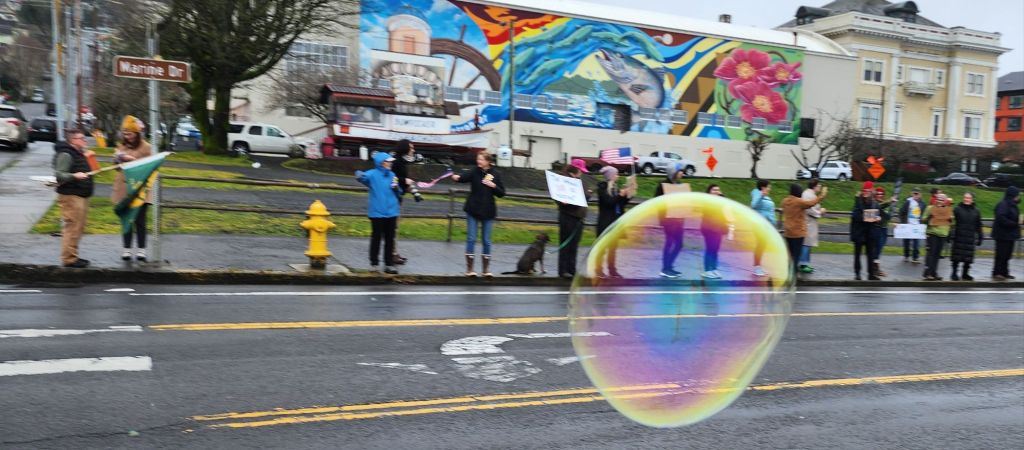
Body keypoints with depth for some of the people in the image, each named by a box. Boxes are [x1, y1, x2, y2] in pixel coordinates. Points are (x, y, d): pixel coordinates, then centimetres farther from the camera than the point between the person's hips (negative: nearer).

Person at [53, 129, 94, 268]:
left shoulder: (78, 153, 17)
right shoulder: (65, 155, -13)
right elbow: (59, 175, -21)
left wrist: (86, 158, 16)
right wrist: (74, 176, -35)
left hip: (81, 195, 10)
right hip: (71, 196, -10)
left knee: (79, 227, 14)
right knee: (72, 227, -9)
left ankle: (72, 256, 22)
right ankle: (69, 259, -5)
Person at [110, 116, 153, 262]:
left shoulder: (145, 147, -2)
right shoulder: (121, 146, 12)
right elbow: (116, 165, 18)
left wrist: (133, 160, -15)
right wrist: (118, 159, -3)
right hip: (123, 189, 4)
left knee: (140, 220, -1)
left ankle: (141, 249, 7)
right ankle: (127, 249, 13)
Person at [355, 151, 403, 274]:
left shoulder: (392, 175, 8)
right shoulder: (373, 174, -7)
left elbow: (399, 193, 15)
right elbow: (364, 177, -29)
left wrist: (396, 187, -6)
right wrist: (359, 175, -52)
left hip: (391, 212, 5)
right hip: (377, 213, -5)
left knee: (390, 239, 9)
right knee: (376, 238, 4)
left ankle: (389, 264, 16)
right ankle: (374, 263, 16)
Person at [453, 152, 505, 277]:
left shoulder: (495, 174, 0)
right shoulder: (474, 171, -4)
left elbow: (502, 193, 2)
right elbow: (464, 177, -25)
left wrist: (493, 186, -15)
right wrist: (456, 177, -47)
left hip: (488, 212, 1)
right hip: (473, 210, -1)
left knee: (486, 241, 8)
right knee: (471, 239, 0)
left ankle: (485, 269, 18)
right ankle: (469, 268, 8)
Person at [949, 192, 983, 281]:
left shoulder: (976, 212, 11)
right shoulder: (957, 209, 0)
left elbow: (978, 226, 15)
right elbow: (952, 223, -4)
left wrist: (979, 237, 12)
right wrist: (951, 235, -8)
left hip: (970, 238, 3)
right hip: (958, 237, -3)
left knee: (968, 257, 4)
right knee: (956, 257, -1)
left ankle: (965, 274, 16)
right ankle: (954, 273, 10)